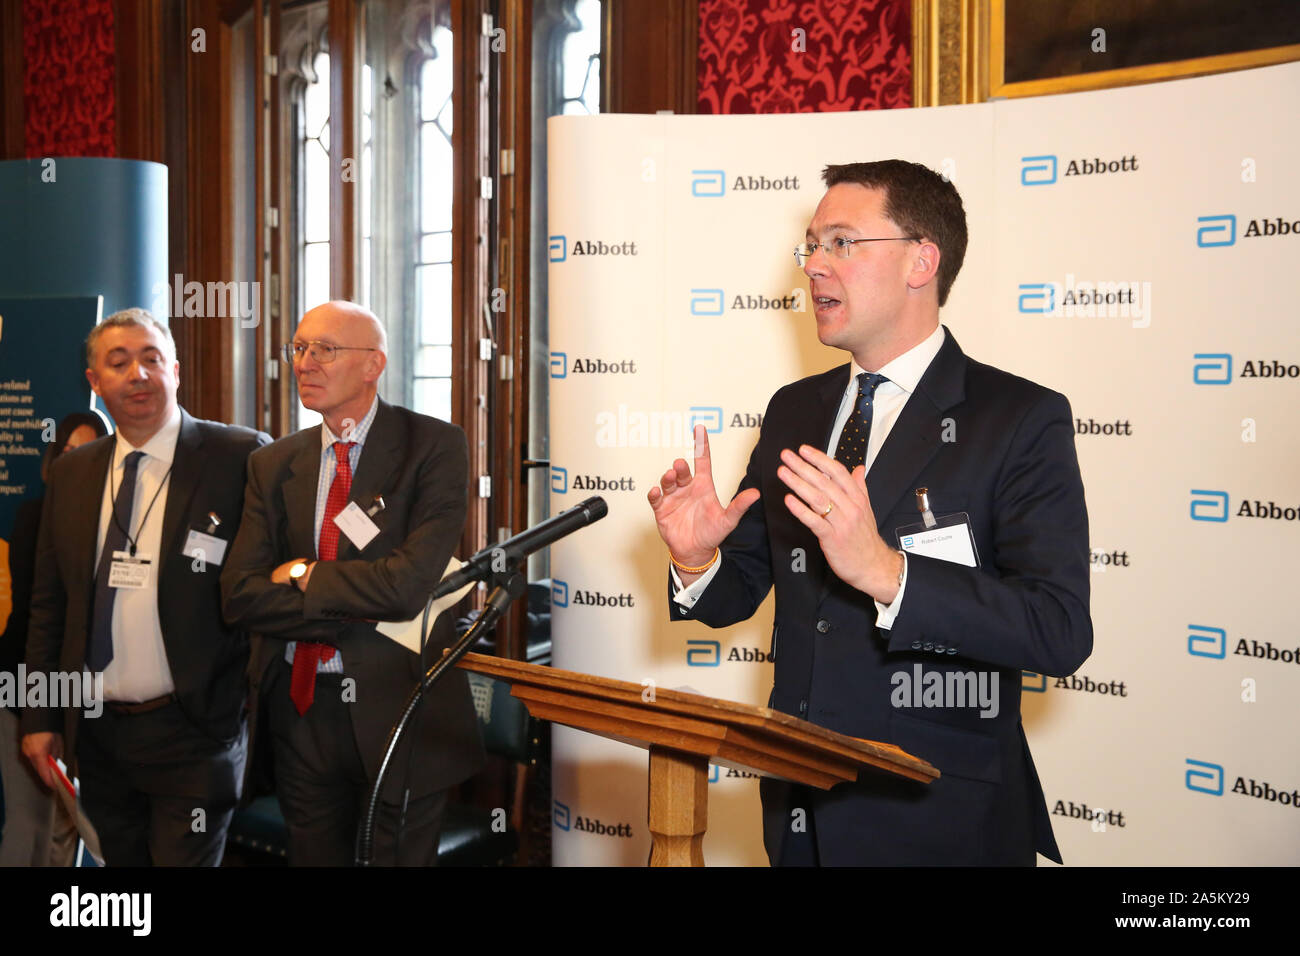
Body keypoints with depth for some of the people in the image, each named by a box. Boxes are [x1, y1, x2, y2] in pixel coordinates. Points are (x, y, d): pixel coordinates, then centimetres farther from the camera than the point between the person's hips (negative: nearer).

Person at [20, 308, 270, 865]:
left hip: (192, 734, -5)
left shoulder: (242, 458, -9)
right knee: (120, 858, 18)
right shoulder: (71, 474, 8)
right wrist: (40, 717, 8)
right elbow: (49, 605, 12)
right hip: (95, 732, 5)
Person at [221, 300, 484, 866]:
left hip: (400, 713, -4)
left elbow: (412, 581, -22)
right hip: (300, 710, 4)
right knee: (313, 857, 18)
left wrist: (304, 576, -9)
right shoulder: (273, 464, 5)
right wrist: (361, 613, -15)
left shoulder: (433, 446, -9)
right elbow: (240, 596, -5)